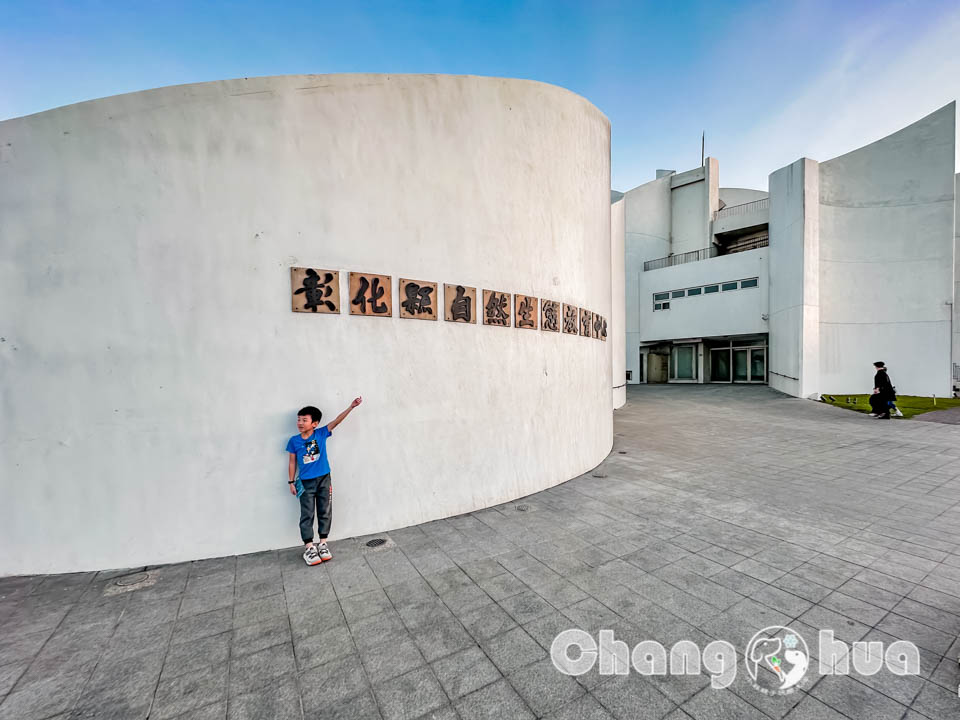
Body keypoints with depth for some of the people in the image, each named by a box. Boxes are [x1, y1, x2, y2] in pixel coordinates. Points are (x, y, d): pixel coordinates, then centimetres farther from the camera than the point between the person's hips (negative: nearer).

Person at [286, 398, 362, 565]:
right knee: (307, 515, 3)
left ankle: (322, 544, 22)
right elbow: (293, 462, 5)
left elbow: (336, 421, -11)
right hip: (306, 483, -1)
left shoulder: (321, 434, -4)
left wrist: (351, 406, -20)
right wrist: (291, 482, 5)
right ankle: (309, 547, 13)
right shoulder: (294, 441, -2)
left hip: (324, 480, 1)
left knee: (325, 513, 8)